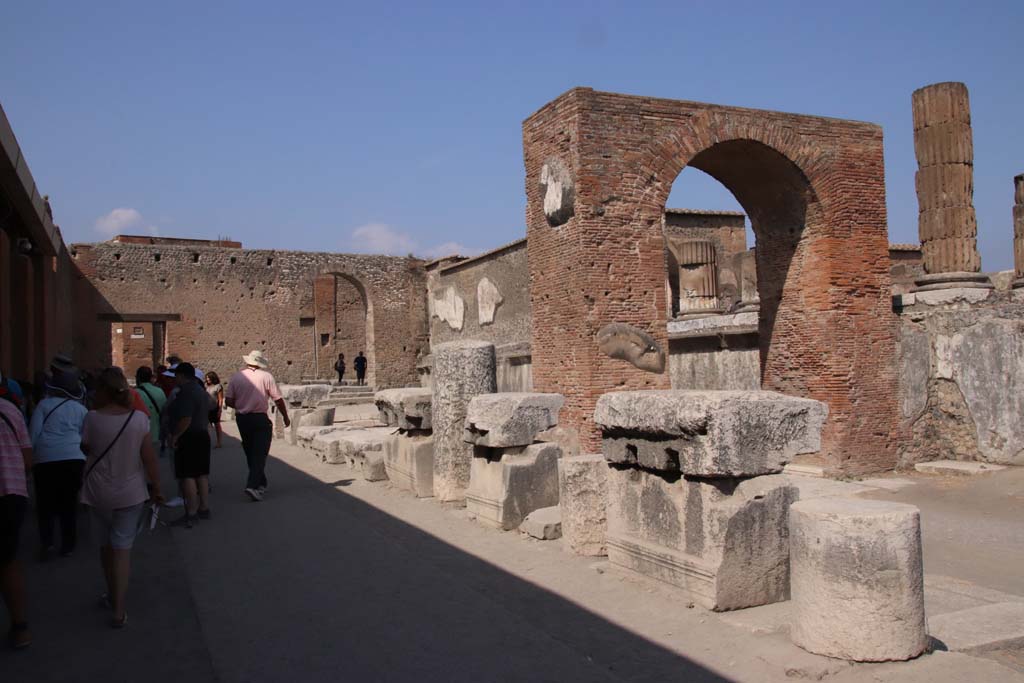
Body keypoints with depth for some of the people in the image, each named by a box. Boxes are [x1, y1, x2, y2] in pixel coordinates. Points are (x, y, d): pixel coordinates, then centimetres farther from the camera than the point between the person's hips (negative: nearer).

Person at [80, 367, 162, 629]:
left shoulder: (93, 418, -11)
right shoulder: (139, 418, -10)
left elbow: (86, 448, 2)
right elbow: (149, 458, -8)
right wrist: (156, 488, 2)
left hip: (98, 494, 1)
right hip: (130, 494, -1)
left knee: (106, 546, 19)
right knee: (122, 548, 2)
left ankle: (112, 595, 35)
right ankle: (118, 609, -1)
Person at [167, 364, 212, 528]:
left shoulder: (186, 392, -18)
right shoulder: (201, 391, 15)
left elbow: (185, 419, -26)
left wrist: (175, 436, -17)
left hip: (188, 439, -10)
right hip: (202, 435, 10)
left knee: (187, 476, -6)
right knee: (202, 474, 14)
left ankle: (191, 515, -5)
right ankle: (204, 509, 21)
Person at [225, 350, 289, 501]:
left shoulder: (236, 377, 1)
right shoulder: (266, 376, -8)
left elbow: (228, 401, -1)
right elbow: (278, 400, -7)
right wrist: (285, 417, 7)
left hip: (242, 419, 4)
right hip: (260, 419, -4)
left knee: (250, 453, 16)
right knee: (260, 453, -2)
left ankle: (261, 484, 26)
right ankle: (253, 486, -15)